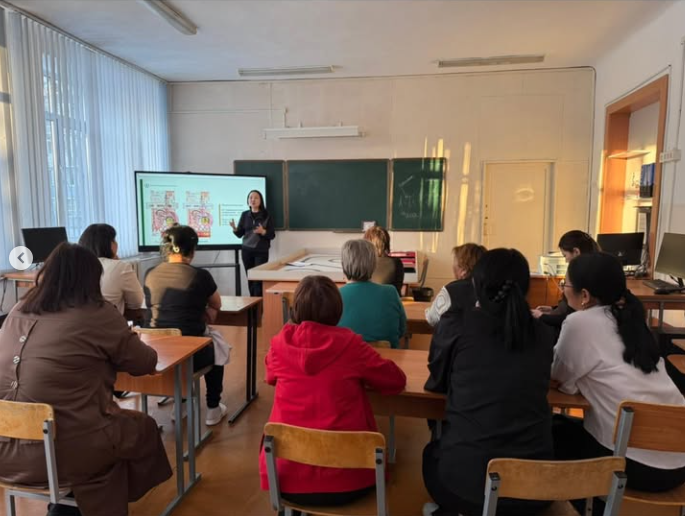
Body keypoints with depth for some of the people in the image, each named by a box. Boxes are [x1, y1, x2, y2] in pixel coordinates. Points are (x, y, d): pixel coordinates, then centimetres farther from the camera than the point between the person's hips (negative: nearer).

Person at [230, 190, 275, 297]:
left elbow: (272, 235, -3)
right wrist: (234, 228, -13)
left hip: (261, 251, -3)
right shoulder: (245, 215, 6)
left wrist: (263, 231, -22)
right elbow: (240, 234, 8)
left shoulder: (266, 215, -3)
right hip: (246, 251, 3)